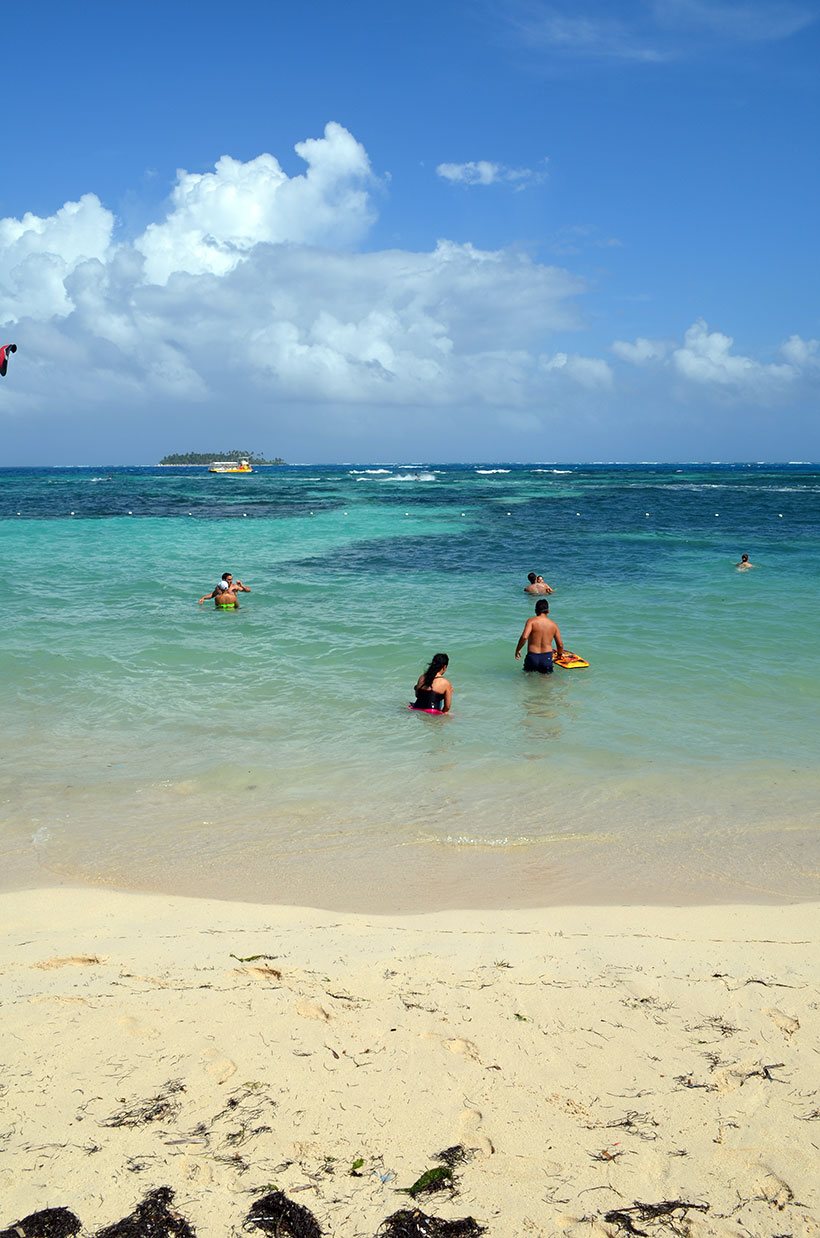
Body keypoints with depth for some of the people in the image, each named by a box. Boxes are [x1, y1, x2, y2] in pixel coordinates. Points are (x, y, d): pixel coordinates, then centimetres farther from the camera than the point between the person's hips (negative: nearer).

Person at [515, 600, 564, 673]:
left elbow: (524, 637, -18)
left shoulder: (531, 621, -5)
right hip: (547, 657, 2)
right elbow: (560, 644, 9)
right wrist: (559, 655, 30)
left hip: (532, 657, -1)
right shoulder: (553, 625, 6)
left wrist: (517, 650, -3)